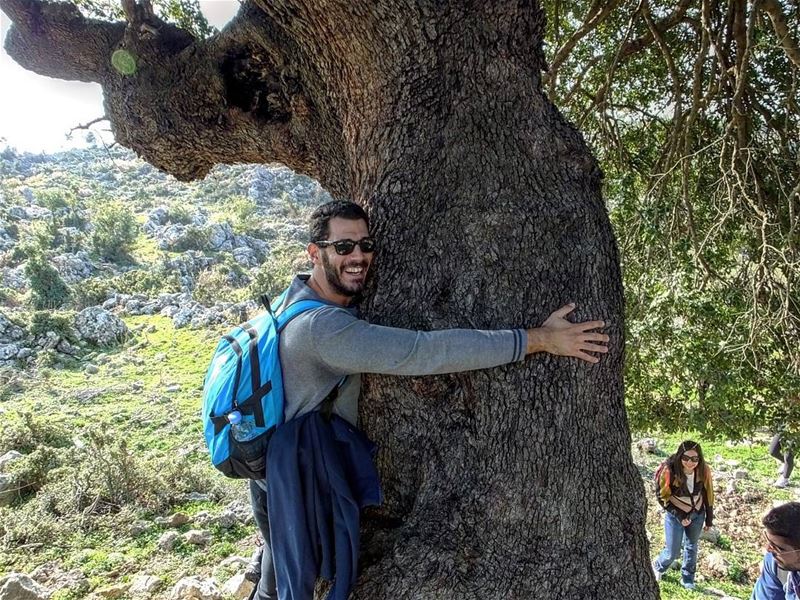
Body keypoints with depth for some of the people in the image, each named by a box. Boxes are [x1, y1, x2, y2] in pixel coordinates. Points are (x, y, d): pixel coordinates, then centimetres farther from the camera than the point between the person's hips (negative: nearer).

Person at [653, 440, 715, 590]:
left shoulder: (703, 470, -18)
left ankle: (687, 579, 42)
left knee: (692, 548, 20)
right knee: (672, 552, 5)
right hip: (676, 515, -3)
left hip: (697, 514, 3)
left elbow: (708, 494, -2)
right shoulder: (669, 470, -29)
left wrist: (709, 519, 5)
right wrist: (679, 516, -20)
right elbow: (662, 496, -16)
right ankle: (658, 567, 38)